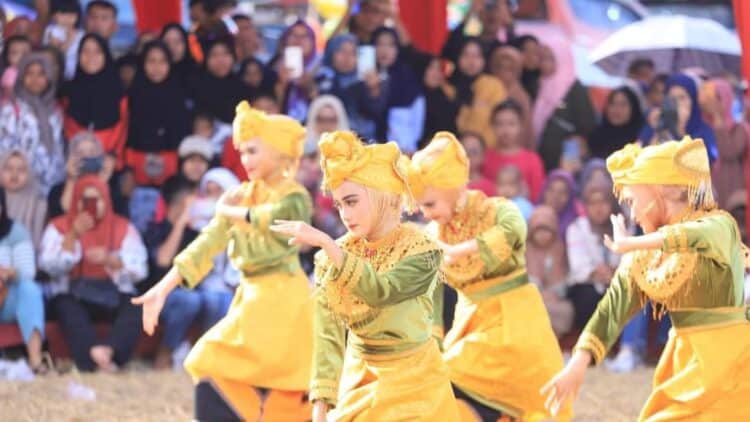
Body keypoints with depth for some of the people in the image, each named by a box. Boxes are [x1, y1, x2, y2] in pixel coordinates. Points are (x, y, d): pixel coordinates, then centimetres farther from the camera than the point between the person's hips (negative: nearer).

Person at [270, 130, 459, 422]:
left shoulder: (421, 252, -16)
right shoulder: (332, 257, -5)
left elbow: (379, 290, -33)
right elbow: (329, 335, -8)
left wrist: (326, 244, -38)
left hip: (412, 384, -4)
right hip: (358, 381, 4)